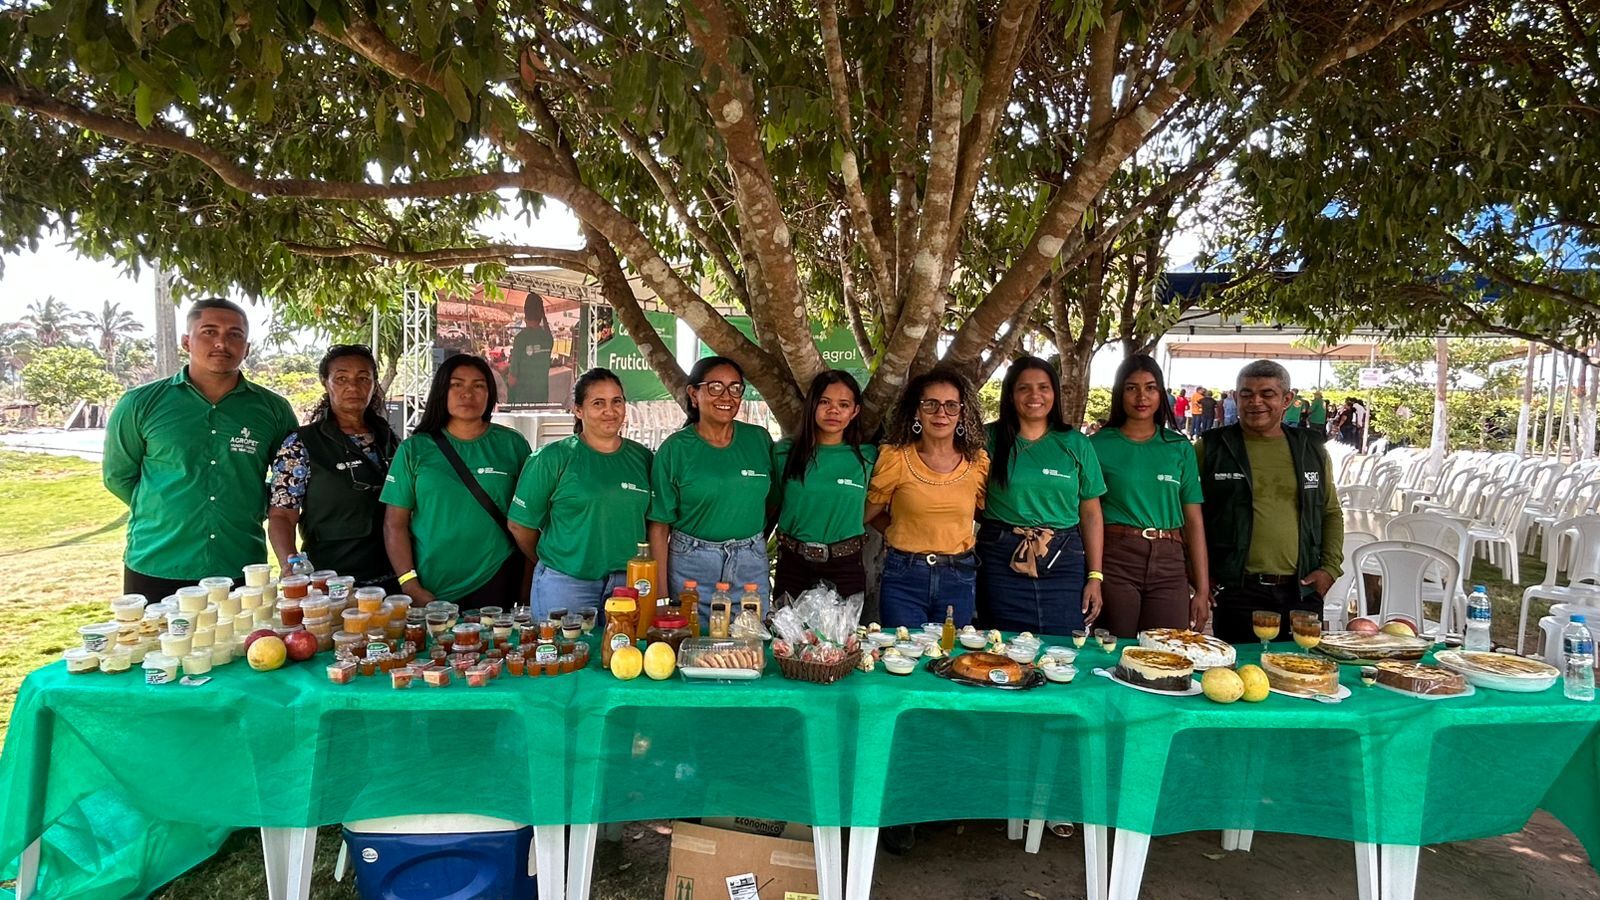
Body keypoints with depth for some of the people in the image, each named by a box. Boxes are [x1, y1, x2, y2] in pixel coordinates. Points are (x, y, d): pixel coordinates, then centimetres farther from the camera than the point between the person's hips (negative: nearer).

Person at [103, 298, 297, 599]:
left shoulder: (274, 410, 3)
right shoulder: (141, 404, 1)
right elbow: (117, 476, 10)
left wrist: (252, 511, 5)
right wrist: (166, 510, 6)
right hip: (155, 572, -1)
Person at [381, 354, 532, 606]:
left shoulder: (513, 445, 2)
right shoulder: (414, 449, 2)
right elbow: (395, 524, 0)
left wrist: (528, 584, -1)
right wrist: (410, 586, -8)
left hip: (497, 585, 0)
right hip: (431, 591, 0)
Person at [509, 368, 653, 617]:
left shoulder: (643, 458, 7)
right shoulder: (552, 459, -4)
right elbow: (520, 524, -1)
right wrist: (552, 564, 9)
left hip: (629, 583, 3)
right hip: (564, 585, -3)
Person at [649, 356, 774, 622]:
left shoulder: (759, 439, 3)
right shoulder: (675, 448, -5)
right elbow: (659, 525, -5)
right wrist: (660, 591, -9)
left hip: (751, 566, 3)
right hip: (691, 564, -2)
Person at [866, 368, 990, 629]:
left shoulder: (978, 462, 1)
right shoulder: (895, 458, -6)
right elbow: (868, 513, 4)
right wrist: (900, 536, 0)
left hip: (959, 580, 2)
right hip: (903, 578, -2)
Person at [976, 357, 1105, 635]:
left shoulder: (1076, 444, 6)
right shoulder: (991, 439, 3)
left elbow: (1091, 514, 7)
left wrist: (1095, 577, 3)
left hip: (1062, 563, 1)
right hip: (1002, 562, -1)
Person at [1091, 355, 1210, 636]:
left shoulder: (1180, 447, 8)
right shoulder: (1098, 445, 2)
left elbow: (1194, 521, 8)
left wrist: (1202, 590, 4)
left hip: (1169, 564, 2)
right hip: (1115, 561, -2)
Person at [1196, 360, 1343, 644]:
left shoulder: (1312, 450, 12)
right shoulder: (1211, 449, 1)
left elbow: (1331, 513, 20)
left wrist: (1330, 567, 7)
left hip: (1303, 591, 3)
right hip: (1235, 592, -3)